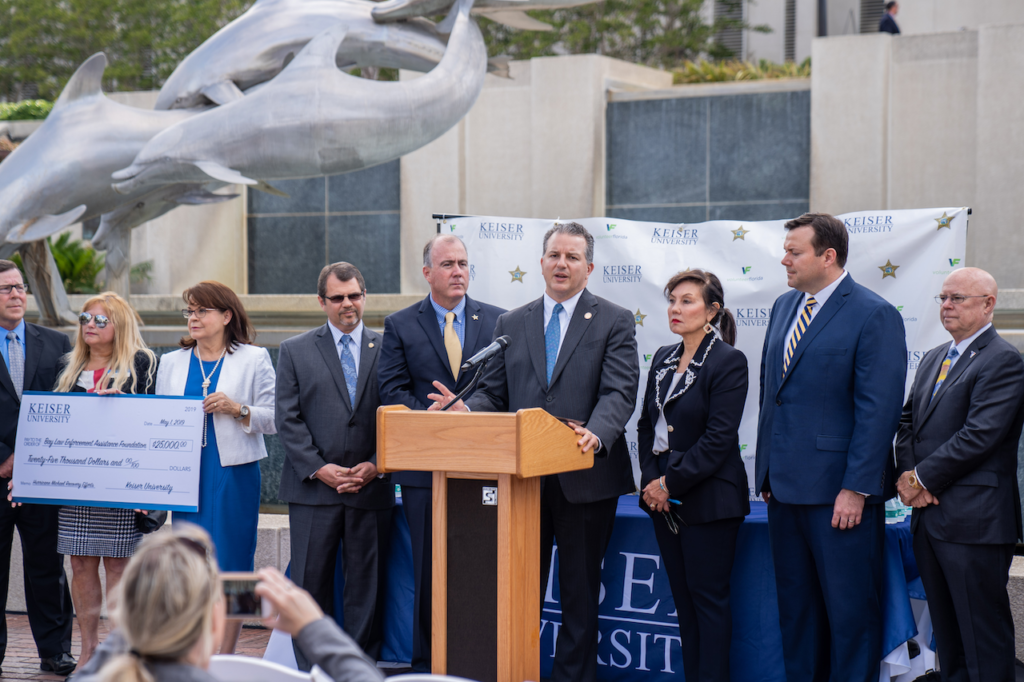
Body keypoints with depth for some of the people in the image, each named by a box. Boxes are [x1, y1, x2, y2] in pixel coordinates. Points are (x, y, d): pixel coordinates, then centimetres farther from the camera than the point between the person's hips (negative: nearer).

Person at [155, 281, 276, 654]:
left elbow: (275, 418, 0)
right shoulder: (172, 362, 14)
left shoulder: (253, 359, 3)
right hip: (186, 476, 3)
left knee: (232, 567, -1)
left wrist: (238, 409, -16)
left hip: (234, 474, -3)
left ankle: (225, 660, 7)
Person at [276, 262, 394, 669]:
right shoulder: (295, 351, 8)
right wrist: (318, 468, -9)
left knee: (367, 584, 4)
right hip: (313, 488, 0)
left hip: (371, 488, 1)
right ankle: (312, 670, 10)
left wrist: (376, 466, -7)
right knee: (311, 583, 2)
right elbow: (288, 419, 2)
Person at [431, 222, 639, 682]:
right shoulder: (511, 323, 12)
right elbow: (494, 392, 11)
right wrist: (465, 408, -12)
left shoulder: (614, 322, 1)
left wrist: (596, 434, -30)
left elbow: (619, 392, -10)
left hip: (585, 478, -3)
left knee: (579, 591, 7)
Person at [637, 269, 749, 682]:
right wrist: (651, 480, 0)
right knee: (682, 598, 10)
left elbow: (719, 438, -16)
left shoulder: (728, 361, -10)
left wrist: (671, 484, -15)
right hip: (665, 499, 7)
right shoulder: (663, 359, 12)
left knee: (709, 597, -2)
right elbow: (646, 424, 15)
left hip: (707, 498, -7)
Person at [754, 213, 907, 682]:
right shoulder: (783, 307, 13)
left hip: (839, 491, -7)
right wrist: (767, 469, 15)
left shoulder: (874, 316, -10)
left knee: (850, 609, 1)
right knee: (796, 607, 15)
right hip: (785, 485, 7)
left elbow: (879, 410, -14)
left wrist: (856, 488, -18)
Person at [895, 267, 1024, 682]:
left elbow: (978, 437, -18)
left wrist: (923, 478, -12)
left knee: (983, 636, -3)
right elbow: (907, 422, 16)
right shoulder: (934, 359, 18)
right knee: (946, 632, 14)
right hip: (929, 517, 8)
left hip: (973, 522, -8)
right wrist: (907, 474, -2)